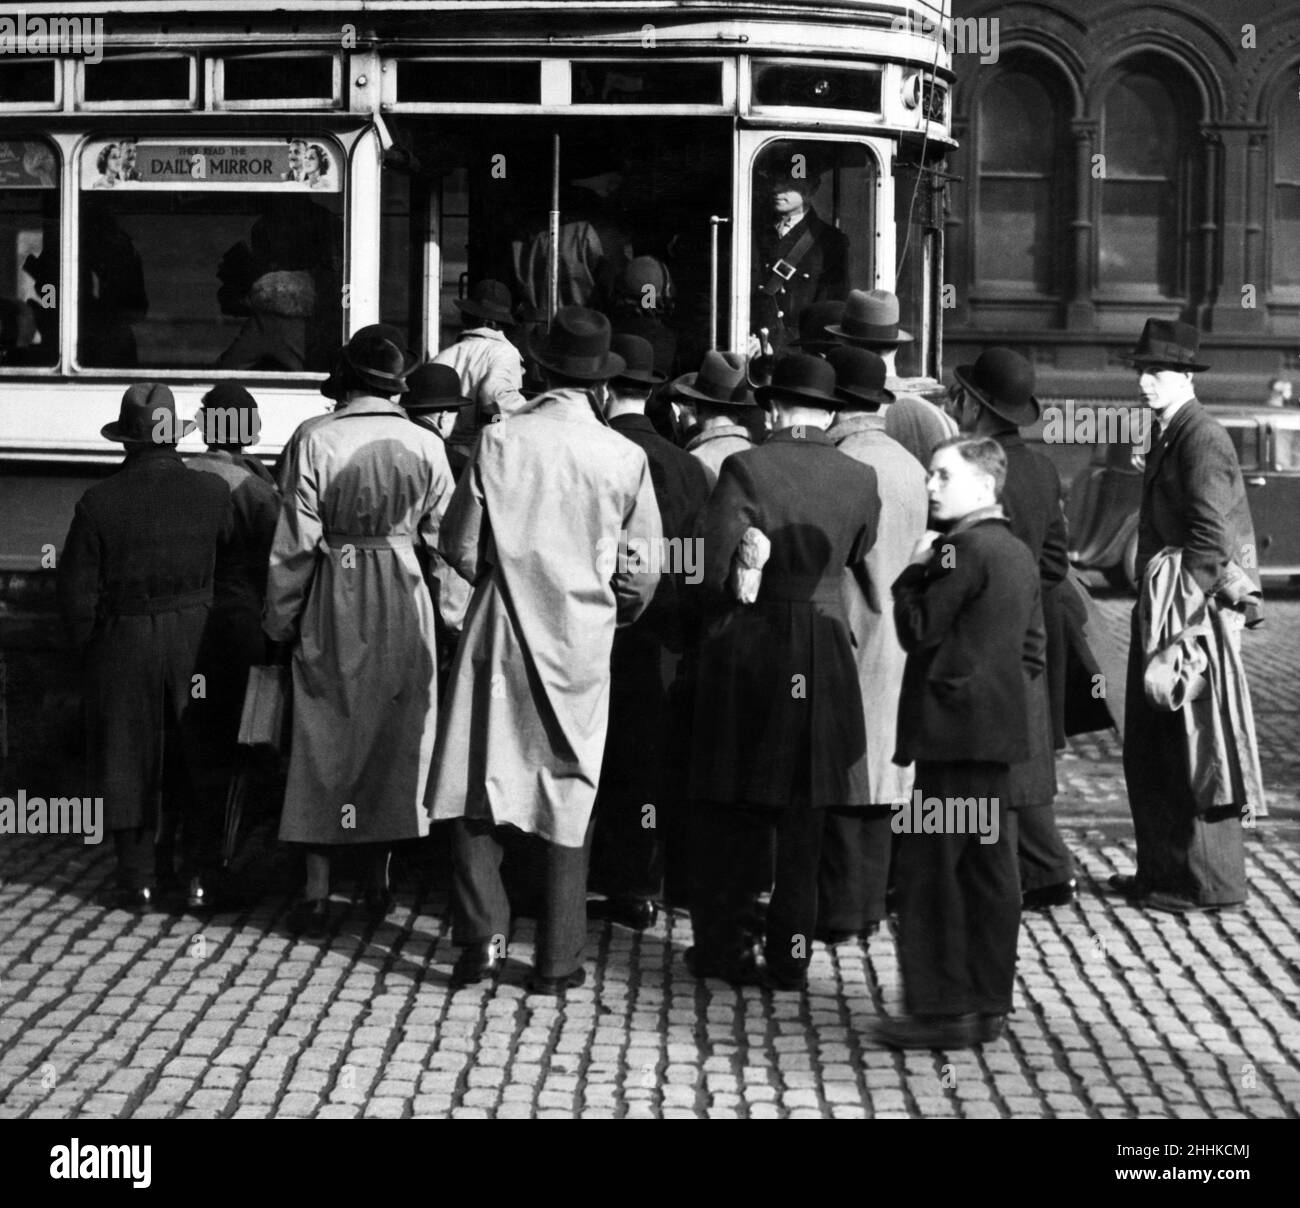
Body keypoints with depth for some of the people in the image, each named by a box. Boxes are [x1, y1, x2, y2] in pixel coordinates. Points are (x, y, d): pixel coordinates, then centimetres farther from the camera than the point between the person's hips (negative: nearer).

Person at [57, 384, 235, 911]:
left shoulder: (98, 502, -10)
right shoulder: (213, 493, -7)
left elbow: (76, 592, -6)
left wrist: (89, 651, 7)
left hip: (123, 645, -1)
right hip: (197, 641, 1)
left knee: (127, 763, 10)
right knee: (199, 756, 12)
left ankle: (139, 878, 16)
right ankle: (201, 872, 15)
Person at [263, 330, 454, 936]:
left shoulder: (318, 442, -8)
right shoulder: (426, 446, -4)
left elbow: (295, 543, -7)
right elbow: (442, 539, -1)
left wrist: (280, 620, 2)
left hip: (334, 599, -1)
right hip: (403, 604, 2)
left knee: (325, 738, 6)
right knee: (394, 737, 13)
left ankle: (317, 891, 7)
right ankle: (378, 881, 21)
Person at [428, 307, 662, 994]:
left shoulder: (499, 442, -8)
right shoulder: (625, 458, -5)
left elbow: (459, 545, -2)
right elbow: (644, 570, 0)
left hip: (502, 634, -1)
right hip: (583, 645, 1)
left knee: (481, 789, 9)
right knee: (567, 795, 9)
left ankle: (482, 934, 0)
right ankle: (559, 961, 12)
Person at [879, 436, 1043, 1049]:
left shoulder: (963, 547, -14)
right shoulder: (1017, 552, 15)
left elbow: (917, 630, -14)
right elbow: (1032, 649, 19)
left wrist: (912, 572, -2)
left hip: (953, 732, -9)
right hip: (1000, 732, 10)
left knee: (930, 867, -4)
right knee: (989, 869, 11)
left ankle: (942, 1008, -3)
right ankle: (988, 1003, 17)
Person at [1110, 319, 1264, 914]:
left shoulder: (1202, 438, -14)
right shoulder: (1167, 435, 16)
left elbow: (1212, 537, -21)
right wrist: (1153, 608, 17)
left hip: (1198, 613, -10)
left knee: (1192, 750, -3)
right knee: (1146, 750, 14)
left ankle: (1212, 883, 6)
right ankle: (1162, 869, 24)